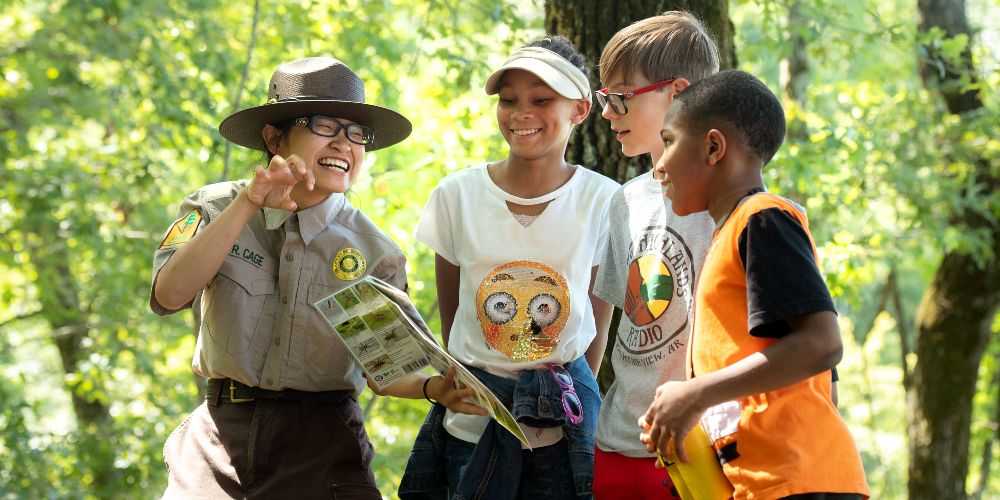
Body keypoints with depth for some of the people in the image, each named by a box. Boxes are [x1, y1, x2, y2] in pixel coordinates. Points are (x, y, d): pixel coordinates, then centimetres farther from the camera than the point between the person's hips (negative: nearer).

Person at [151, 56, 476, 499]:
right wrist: (249, 203, -22)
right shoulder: (215, 209, -1)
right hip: (221, 436, 0)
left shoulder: (373, 250, -1)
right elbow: (168, 296, -17)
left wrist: (434, 387, -24)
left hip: (323, 447, 0)